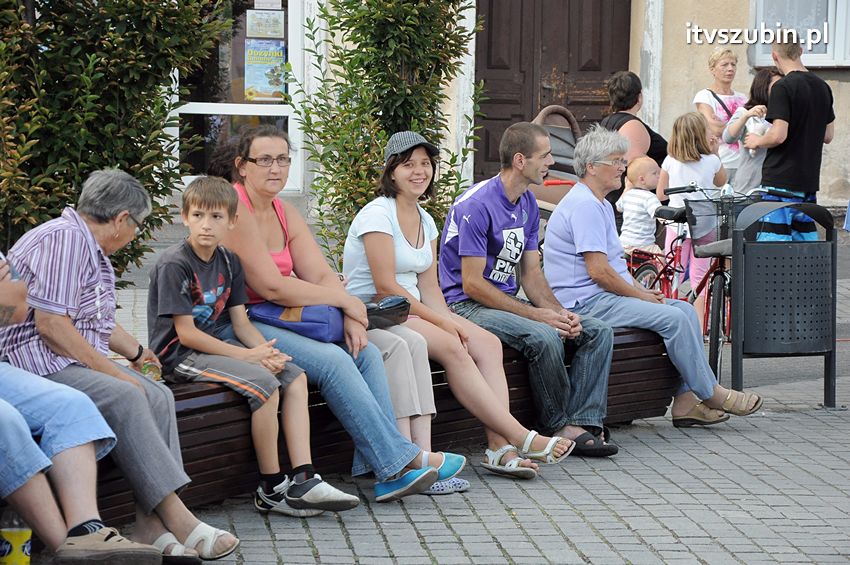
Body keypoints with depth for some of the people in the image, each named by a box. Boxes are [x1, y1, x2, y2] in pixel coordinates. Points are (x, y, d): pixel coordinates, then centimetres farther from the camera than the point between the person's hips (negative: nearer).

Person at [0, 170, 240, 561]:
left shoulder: (91, 247, 21)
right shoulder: (63, 239, -13)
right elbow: (49, 324, -22)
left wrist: (136, 352, 52)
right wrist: (111, 370, -19)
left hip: (80, 360, 10)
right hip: (37, 363, -10)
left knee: (158, 396, -10)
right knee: (123, 397, -30)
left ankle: (151, 527, -20)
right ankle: (177, 520, -30)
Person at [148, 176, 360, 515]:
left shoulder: (228, 263, 10)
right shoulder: (174, 265, -14)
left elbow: (240, 322, 8)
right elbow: (186, 334, -18)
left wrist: (266, 351, -14)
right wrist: (246, 356, -20)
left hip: (219, 345, 8)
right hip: (181, 356, -8)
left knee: (295, 377, -6)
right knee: (264, 385, -26)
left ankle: (303, 481, -13)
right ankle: (272, 490, -16)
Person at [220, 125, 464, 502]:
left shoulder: (286, 214, 14)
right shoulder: (233, 208, -14)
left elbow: (322, 275, 8)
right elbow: (271, 287, -19)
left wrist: (351, 317, -12)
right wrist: (345, 300, -12)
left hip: (278, 321, 9)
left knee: (366, 353, -9)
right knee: (331, 360, -24)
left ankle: (386, 471, -16)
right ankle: (401, 460, -17)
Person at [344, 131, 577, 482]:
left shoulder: (425, 221, 15)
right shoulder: (377, 214, -11)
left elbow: (429, 286, 12)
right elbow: (386, 287, -17)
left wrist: (449, 322, -6)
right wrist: (440, 322, -17)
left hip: (413, 310, 8)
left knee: (488, 344, -15)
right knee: (452, 348, -30)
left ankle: (499, 447, -27)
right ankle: (520, 438, -28)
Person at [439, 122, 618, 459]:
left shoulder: (528, 205, 10)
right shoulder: (477, 205, -17)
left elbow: (531, 274, 11)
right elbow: (472, 284, -20)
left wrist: (559, 312, -9)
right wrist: (536, 314, -22)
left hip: (508, 300, 9)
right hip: (467, 305, -9)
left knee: (599, 332, -5)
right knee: (544, 336, -33)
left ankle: (581, 424, -16)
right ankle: (557, 427, -14)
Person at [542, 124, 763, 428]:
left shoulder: (600, 205, 21)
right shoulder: (583, 205, -15)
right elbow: (598, 270, -22)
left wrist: (641, 289, 10)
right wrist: (640, 296, -11)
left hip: (603, 296, 11)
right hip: (586, 302, -11)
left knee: (685, 309, 1)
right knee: (673, 318, -20)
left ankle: (686, 401, -5)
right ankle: (711, 394, -7)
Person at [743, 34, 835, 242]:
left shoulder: (783, 87, -13)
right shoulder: (822, 86, 10)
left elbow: (779, 135, -19)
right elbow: (828, 135, 17)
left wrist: (756, 141, -1)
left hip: (781, 179, -7)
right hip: (809, 178, 7)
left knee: (774, 240, -7)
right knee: (806, 237, 11)